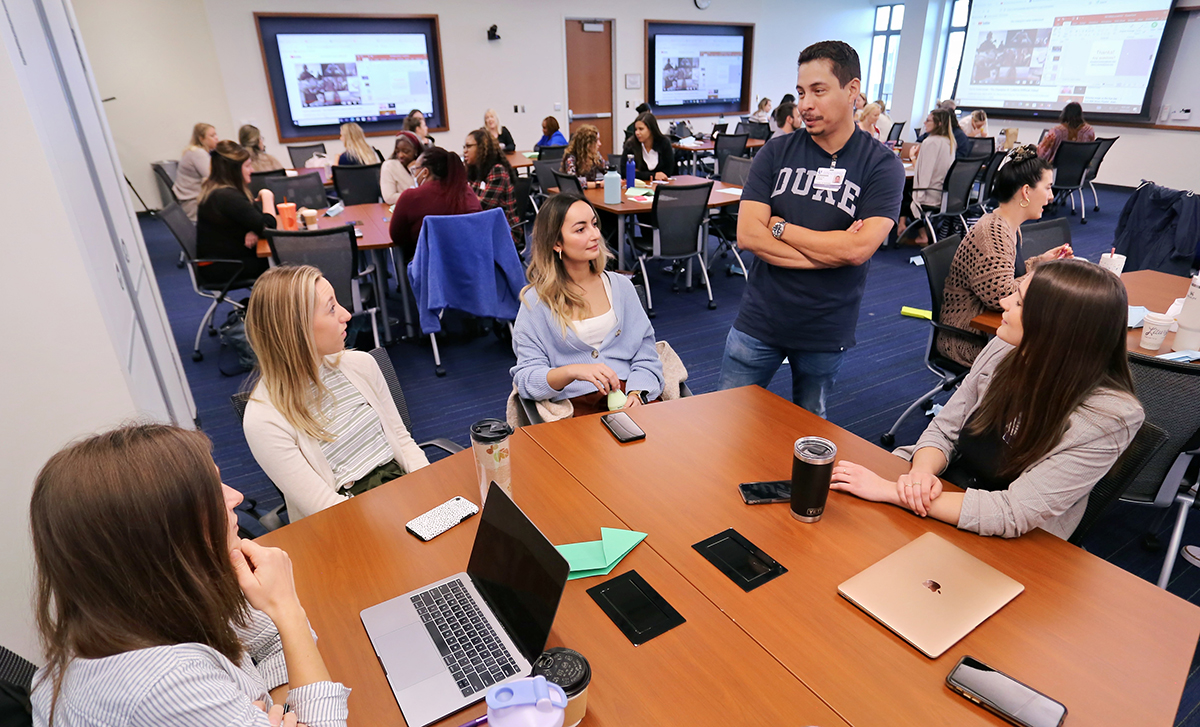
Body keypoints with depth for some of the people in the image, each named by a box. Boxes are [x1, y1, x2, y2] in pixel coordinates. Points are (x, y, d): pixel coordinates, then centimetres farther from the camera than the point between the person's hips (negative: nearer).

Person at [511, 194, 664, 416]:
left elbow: (645, 352, 8)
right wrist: (572, 371, -24)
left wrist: (637, 393, -12)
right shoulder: (536, 301, 2)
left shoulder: (620, 286, 13)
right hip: (577, 405, -3)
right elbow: (526, 377, -5)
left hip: (630, 399, 3)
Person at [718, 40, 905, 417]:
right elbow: (747, 234, -12)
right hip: (759, 320, 1)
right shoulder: (776, 153, -1)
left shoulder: (883, 166, -6)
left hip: (826, 329, -1)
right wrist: (830, 249, -16)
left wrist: (779, 227, -12)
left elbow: (858, 249, -19)